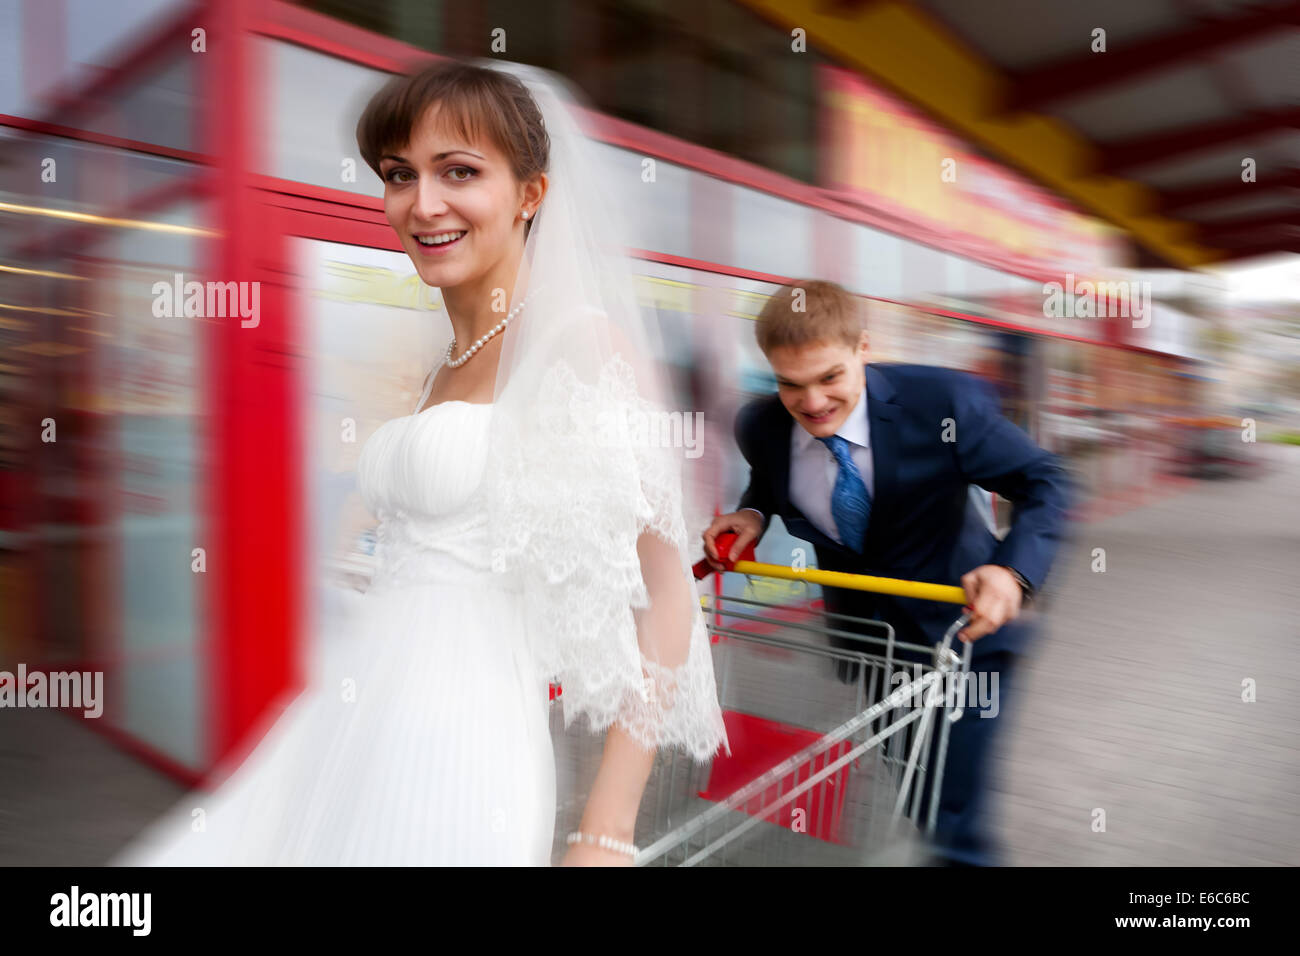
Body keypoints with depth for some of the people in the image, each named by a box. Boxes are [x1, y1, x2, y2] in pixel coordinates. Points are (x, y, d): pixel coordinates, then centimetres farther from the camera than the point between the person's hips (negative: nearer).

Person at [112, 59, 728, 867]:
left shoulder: (582, 341, -11)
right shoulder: (443, 366, 12)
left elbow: (664, 590, -16)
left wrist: (607, 835, -20)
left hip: (457, 748, -7)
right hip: (344, 735, 8)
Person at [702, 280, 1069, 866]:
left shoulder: (944, 402, -26)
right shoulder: (760, 428, -15)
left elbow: (1044, 482, -19)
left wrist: (1014, 570, -37)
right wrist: (751, 515, -15)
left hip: (959, 626, -4)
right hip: (862, 630, 4)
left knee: (954, 825, -3)